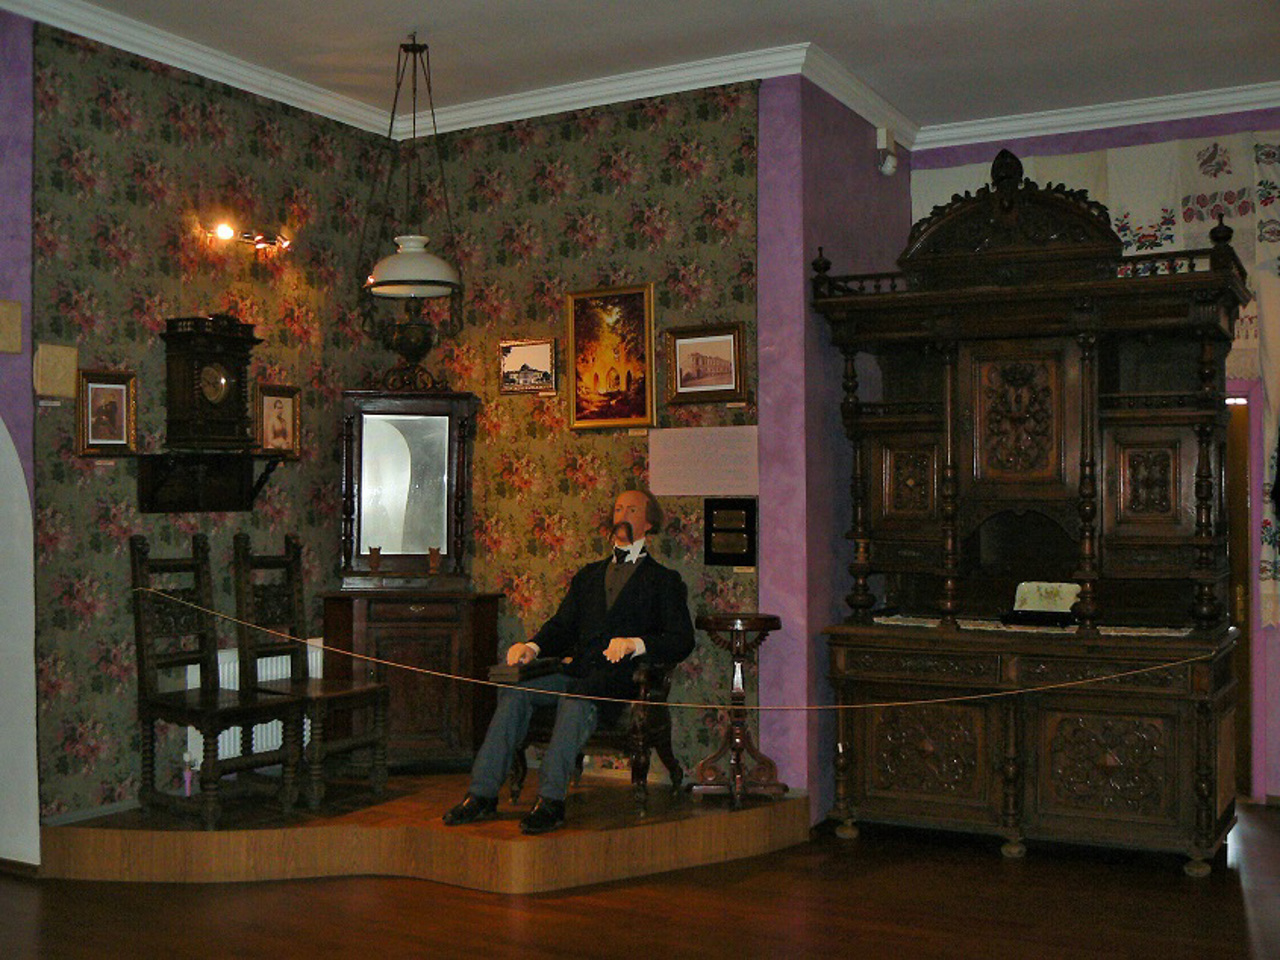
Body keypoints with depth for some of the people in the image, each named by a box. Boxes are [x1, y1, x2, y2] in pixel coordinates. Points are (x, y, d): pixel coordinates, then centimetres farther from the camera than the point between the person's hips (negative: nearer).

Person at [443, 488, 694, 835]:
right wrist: (532, 646, -1)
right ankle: (482, 795, -24)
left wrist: (636, 644, -17)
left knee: (576, 700, -36)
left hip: (622, 679, -5)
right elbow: (562, 626, 21)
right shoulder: (588, 575, 31)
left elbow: (682, 641, 1)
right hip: (577, 672, 5)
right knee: (514, 691, -21)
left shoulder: (664, 581, 14)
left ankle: (551, 800, -40)